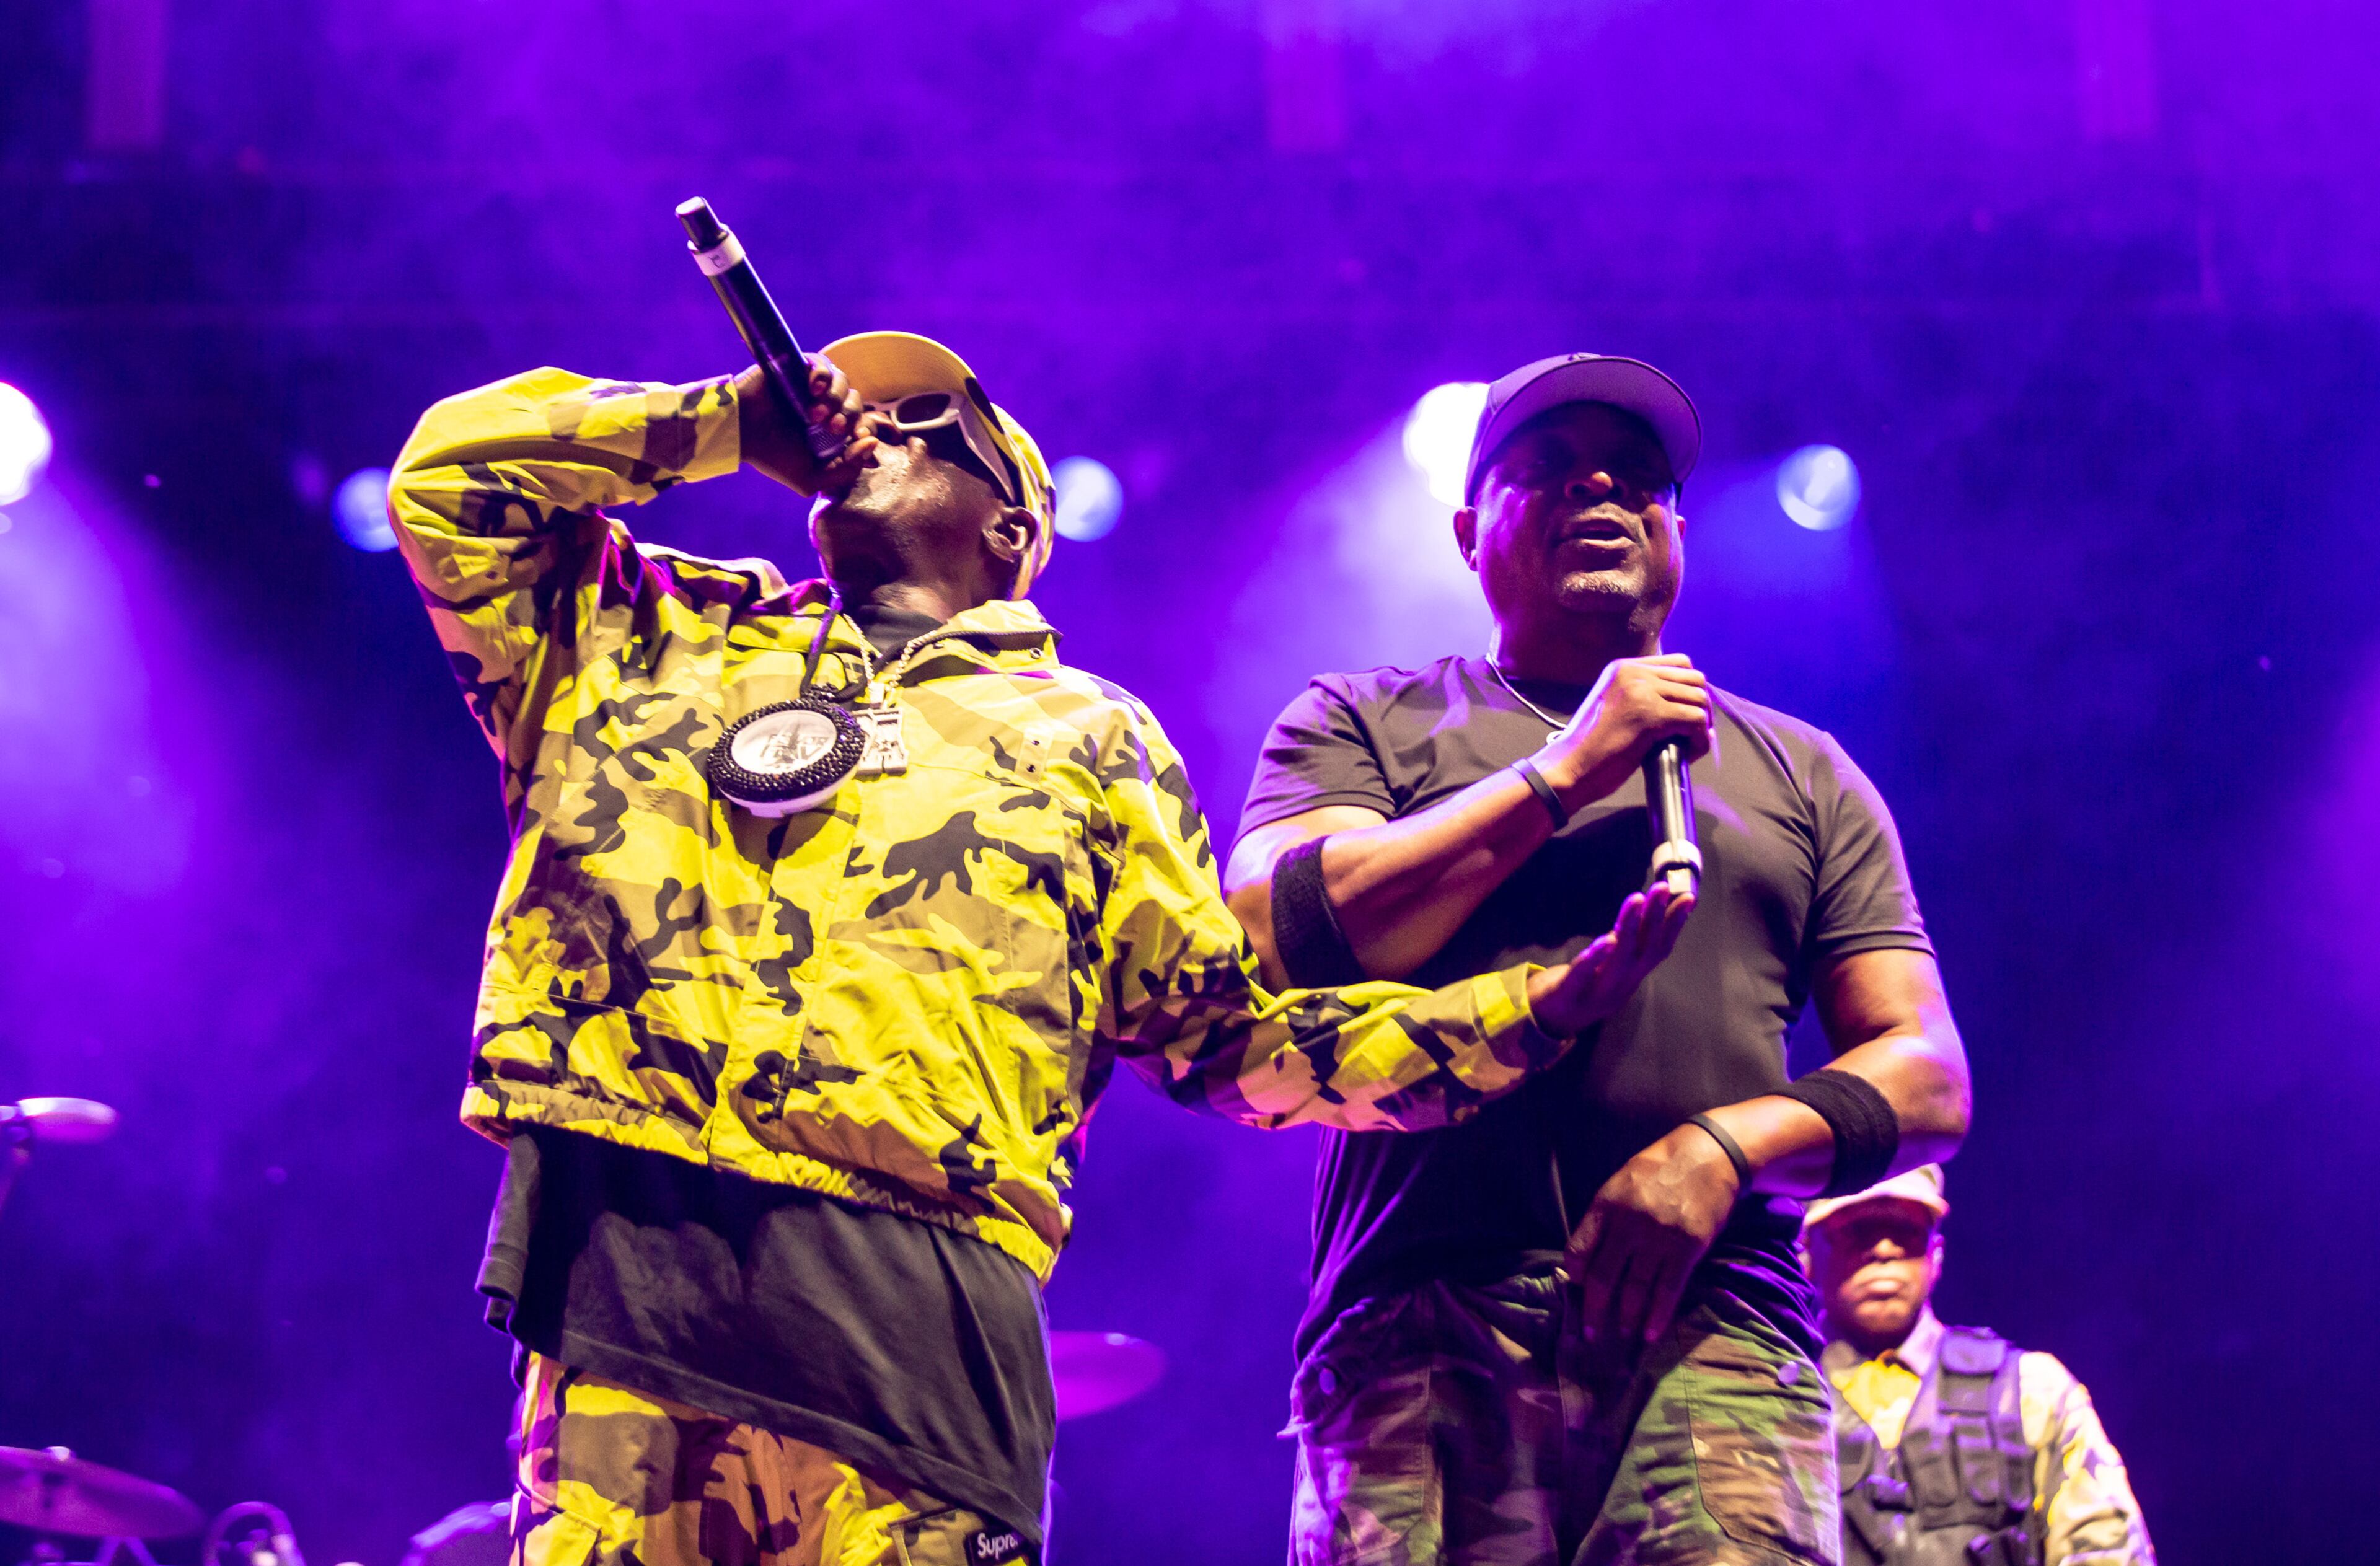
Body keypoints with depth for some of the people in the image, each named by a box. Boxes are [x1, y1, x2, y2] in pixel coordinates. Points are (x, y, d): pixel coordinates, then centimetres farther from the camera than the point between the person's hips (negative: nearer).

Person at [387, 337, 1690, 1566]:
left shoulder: (1086, 737, 26)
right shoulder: (657, 636, 30)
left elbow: (1231, 1036, 21)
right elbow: (450, 471, 25)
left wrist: (1539, 1005, 11)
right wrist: (736, 425, 28)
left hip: (908, 1299, 0)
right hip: (617, 1253, 1)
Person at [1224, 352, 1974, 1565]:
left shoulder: (1799, 773, 24)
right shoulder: (1364, 724, 19)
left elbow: (1927, 1077, 16)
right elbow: (1271, 941, -2)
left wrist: (1727, 1146, -4)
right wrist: (1568, 772, 1)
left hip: (1713, 1336, 1)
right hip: (1423, 1334, -1)